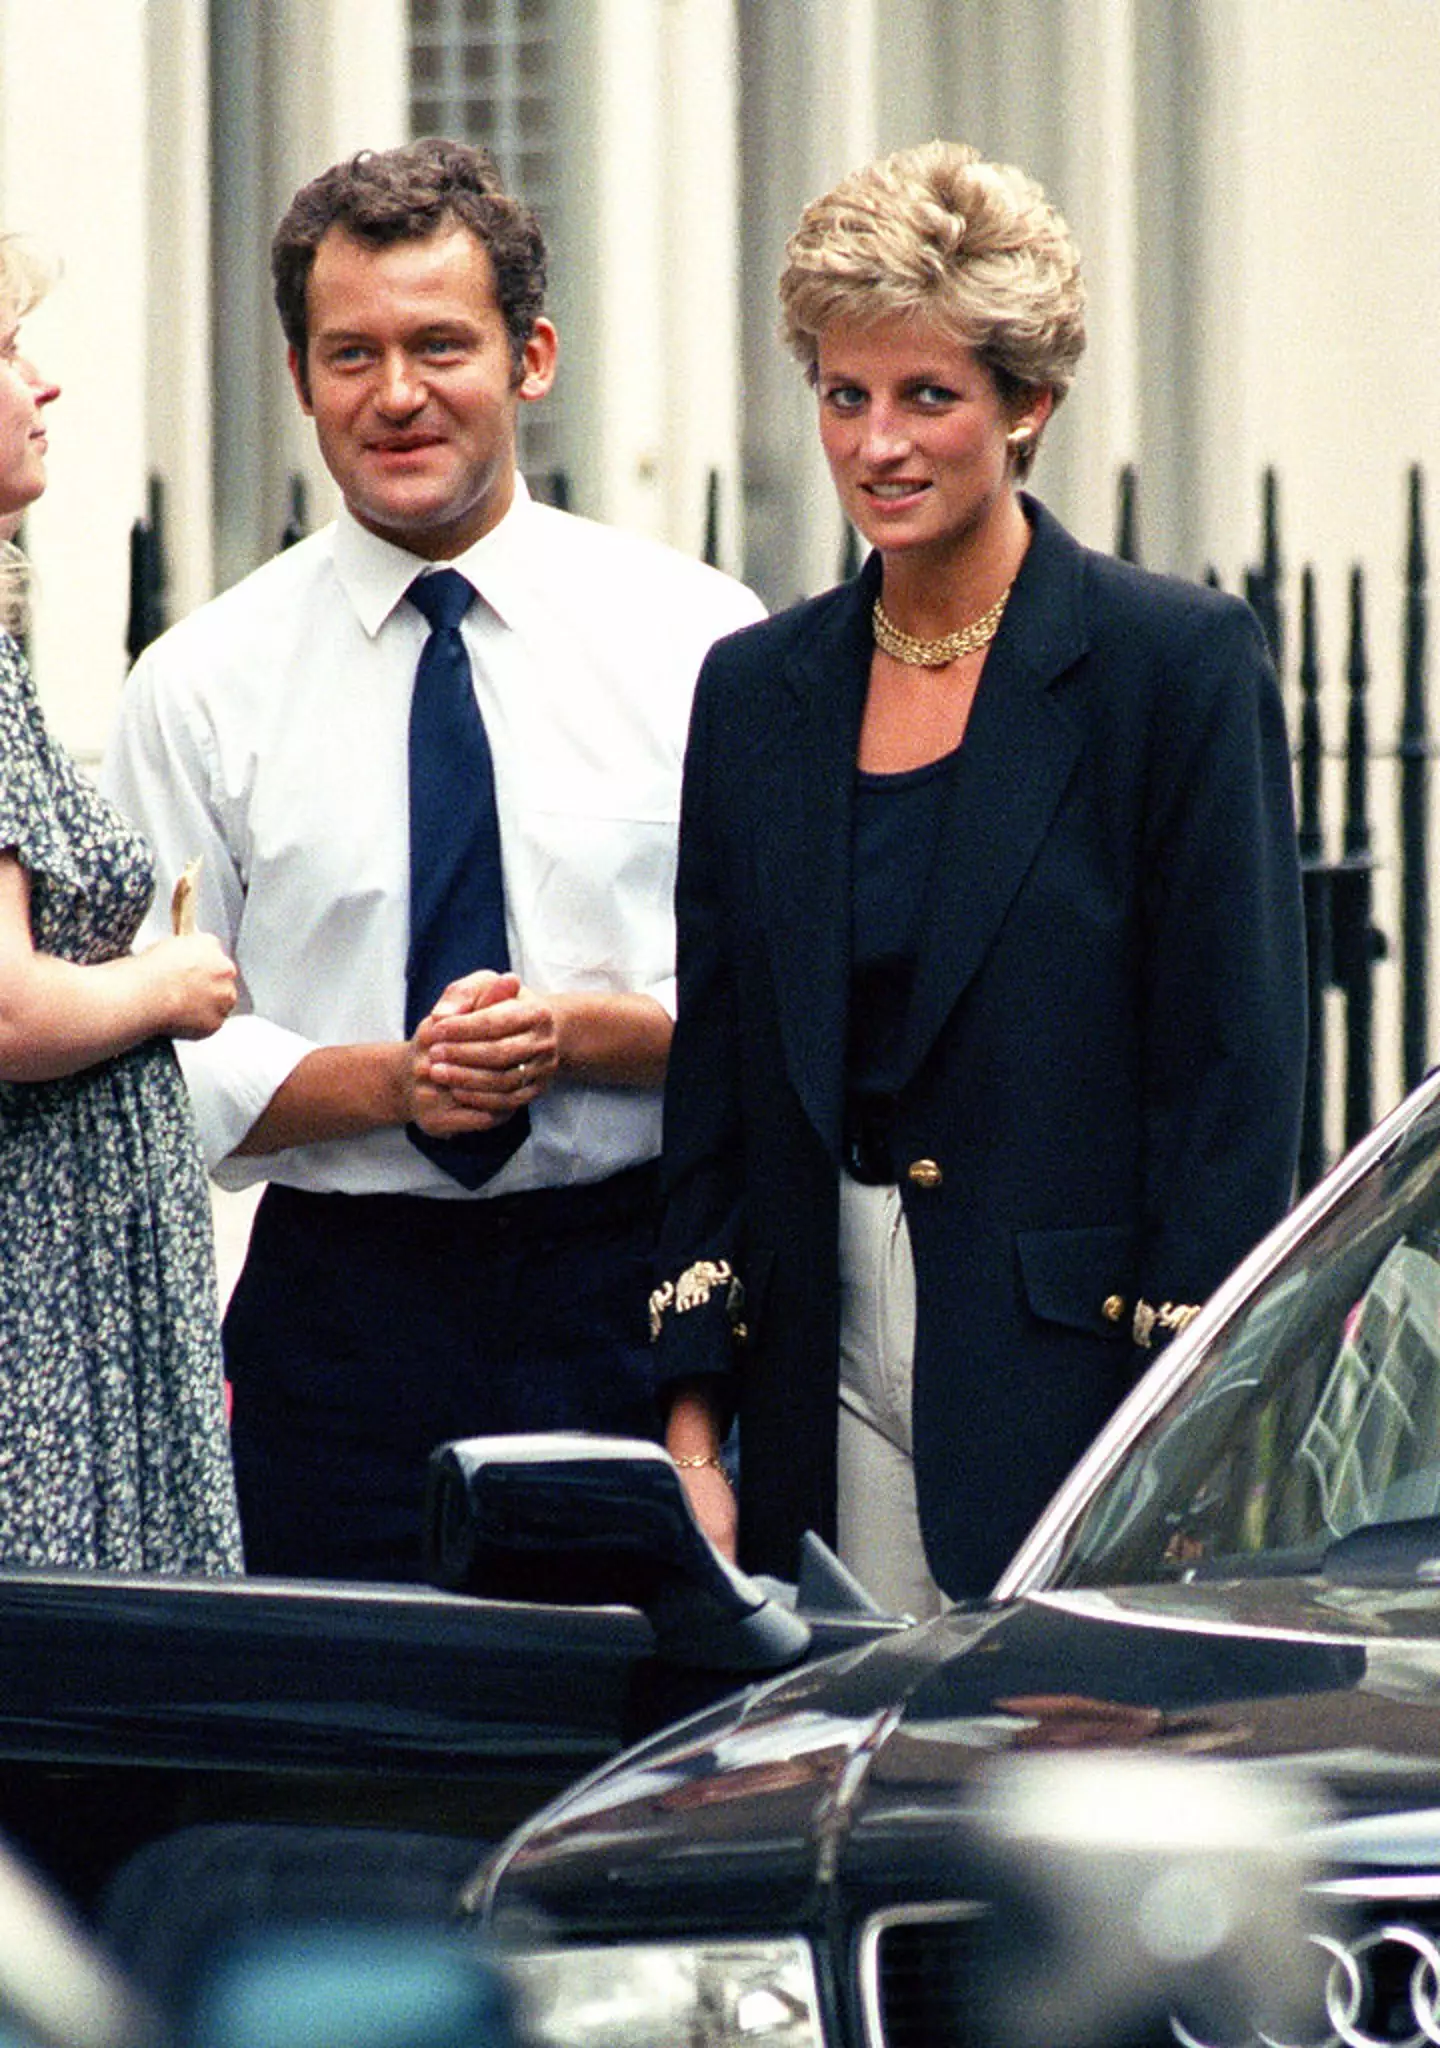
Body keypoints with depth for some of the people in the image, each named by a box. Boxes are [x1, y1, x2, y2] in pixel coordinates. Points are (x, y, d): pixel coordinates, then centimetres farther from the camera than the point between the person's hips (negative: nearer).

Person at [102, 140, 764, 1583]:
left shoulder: (696, 637, 4)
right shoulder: (202, 686, 4)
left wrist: (588, 1032, -15)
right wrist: (389, 1080, -14)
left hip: (633, 1290, 0)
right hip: (341, 1297, 0)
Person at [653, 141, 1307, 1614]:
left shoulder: (1179, 663, -3)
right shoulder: (756, 691, 12)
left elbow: (1237, 1073, -6)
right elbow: (713, 1088, 13)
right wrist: (692, 1434, 5)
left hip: (1073, 1376, -4)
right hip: (825, 1384, 4)